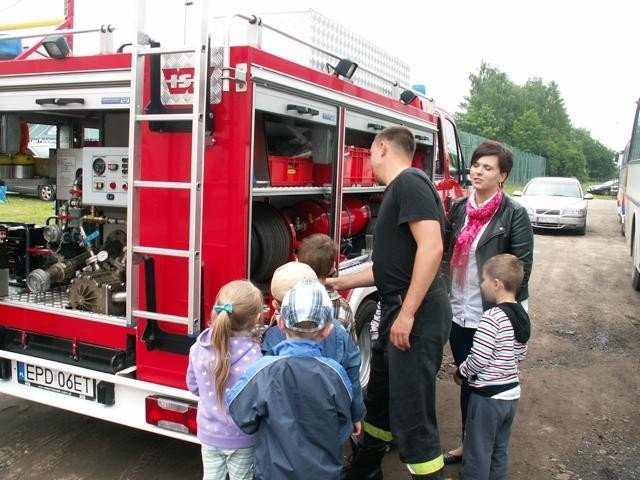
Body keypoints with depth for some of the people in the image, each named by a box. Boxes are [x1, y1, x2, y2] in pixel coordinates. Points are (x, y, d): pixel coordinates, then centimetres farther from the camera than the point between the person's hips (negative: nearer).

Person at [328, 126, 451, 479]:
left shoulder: (409, 182, -12)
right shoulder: (396, 190, 17)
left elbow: (431, 247, -24)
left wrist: (407, 314, -25)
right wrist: (340, 282, 27)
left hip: (417, 315, -11)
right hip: (397, 311, 11)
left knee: (411, 415, -3)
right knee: (379, 398, 23)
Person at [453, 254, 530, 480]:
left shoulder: (491, 318, -23)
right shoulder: (522, 315, 3)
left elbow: (478, 360, -24)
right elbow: (521, 355, 11)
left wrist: (460, 372, -7)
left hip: (487, 396, -8)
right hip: (511, 394, 8)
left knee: (478, 454, 6)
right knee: (499, 452, 21)